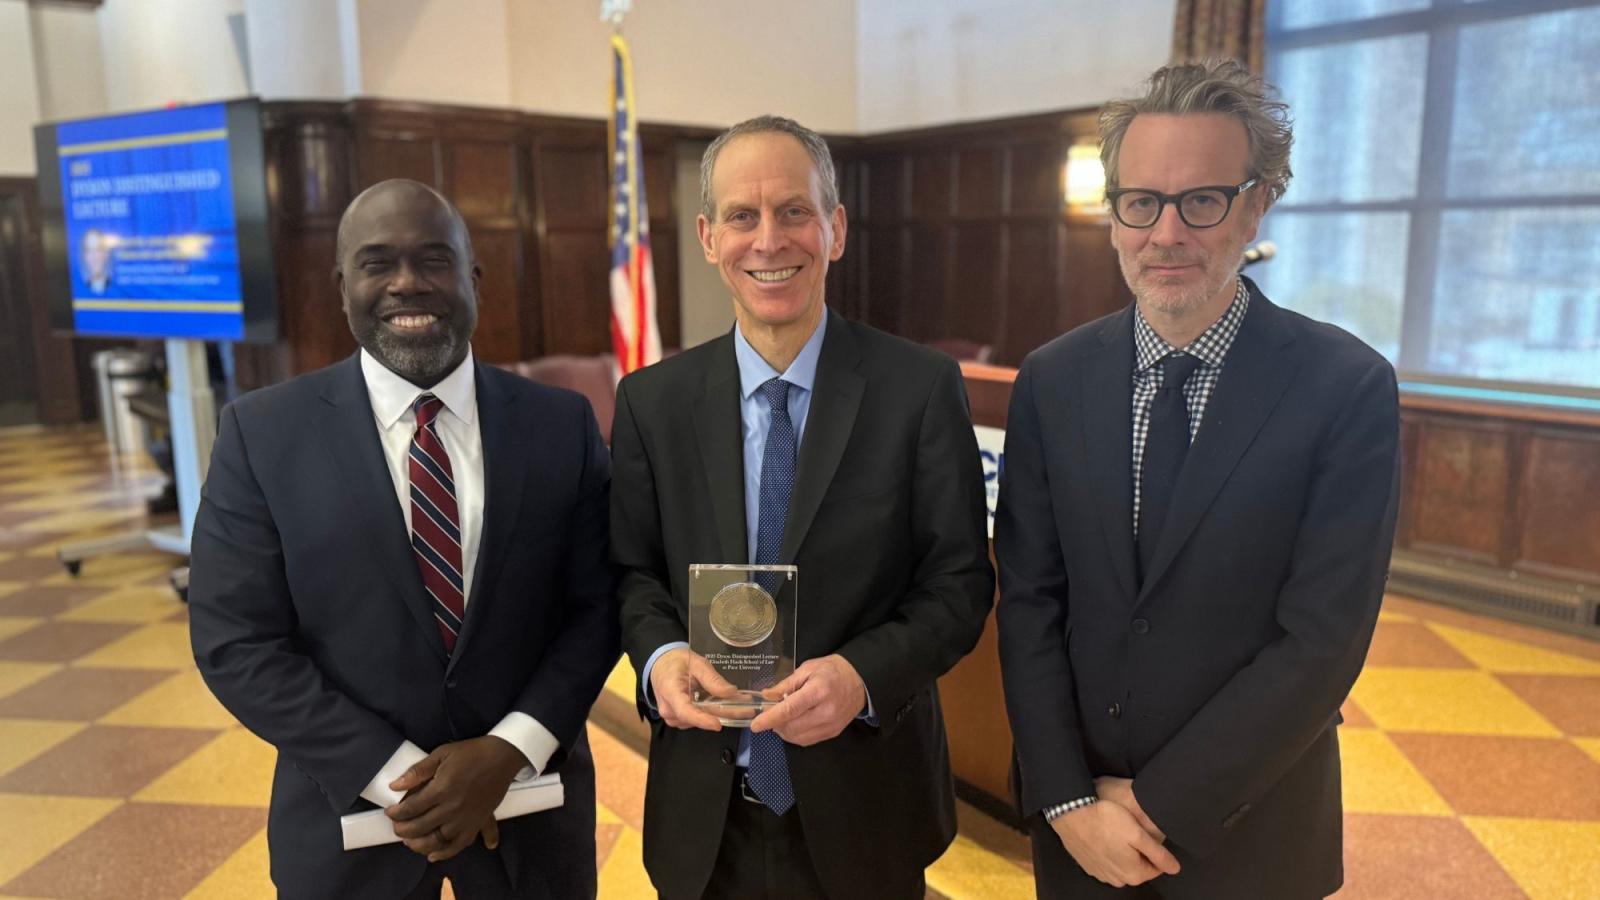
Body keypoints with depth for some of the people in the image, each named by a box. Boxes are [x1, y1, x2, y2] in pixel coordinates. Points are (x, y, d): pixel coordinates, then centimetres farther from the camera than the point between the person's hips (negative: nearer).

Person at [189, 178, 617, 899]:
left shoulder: (562, 424, -4)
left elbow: (598, 606, -3)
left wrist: (509, 749, -15)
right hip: (351, 812, 0)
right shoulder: (262, 432, -6)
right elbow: (236, 642, -8)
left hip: (529, 804, 1)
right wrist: (394, 777, -14)